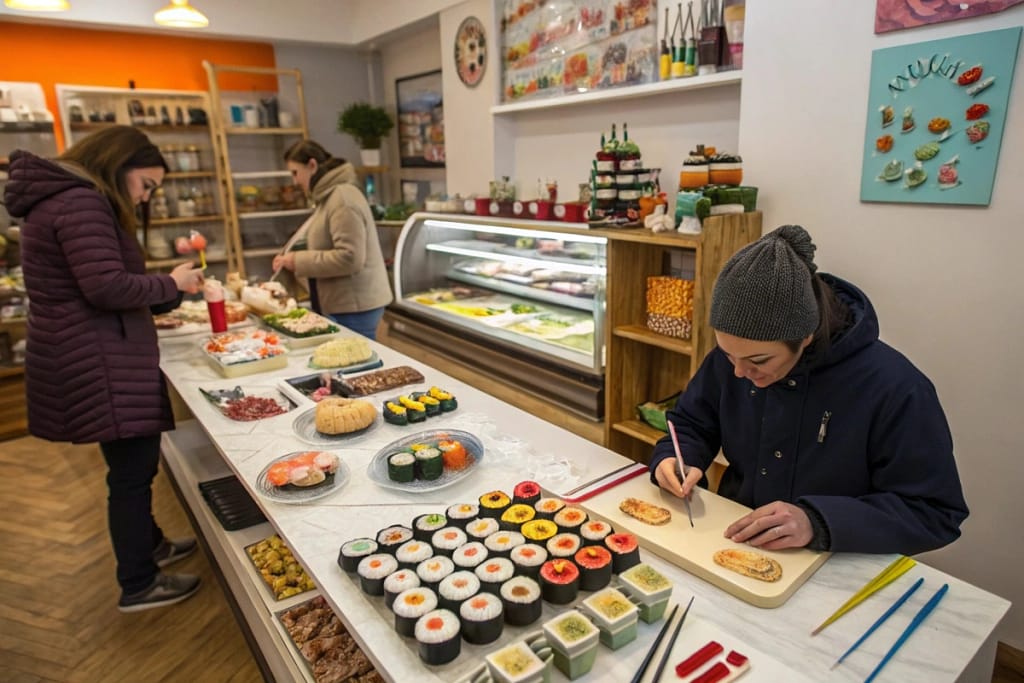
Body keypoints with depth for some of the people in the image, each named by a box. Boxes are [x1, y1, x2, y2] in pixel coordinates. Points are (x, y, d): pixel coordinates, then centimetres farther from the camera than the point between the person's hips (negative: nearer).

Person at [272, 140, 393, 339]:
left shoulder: (343, 197, -16)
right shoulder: (329, 196, 15)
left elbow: (350, 258, -25)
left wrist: (299, 261, -18)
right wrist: (294, 259, 11)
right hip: (343, 305, 10)